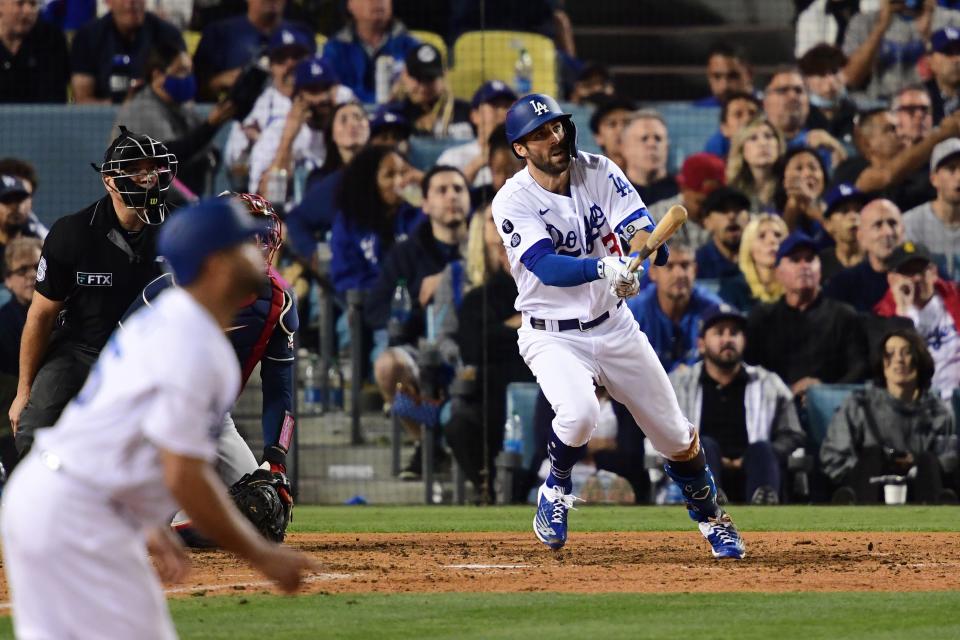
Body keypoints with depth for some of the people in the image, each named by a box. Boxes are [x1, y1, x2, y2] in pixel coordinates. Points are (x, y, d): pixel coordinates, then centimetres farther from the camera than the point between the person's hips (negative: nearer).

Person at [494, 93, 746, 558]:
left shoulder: (599, 173, -6)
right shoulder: (513, 202, -17)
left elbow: (641, 226, -18)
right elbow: (548, 267, -31)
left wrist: (644, 247, -42)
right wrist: (604, 268, -48)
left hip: (614, 326, 4)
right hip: (552, 337, -4)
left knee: (674, 432, 9)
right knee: (579, 414, -33)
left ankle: (710, 516, 36)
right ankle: (556, 489, -1)